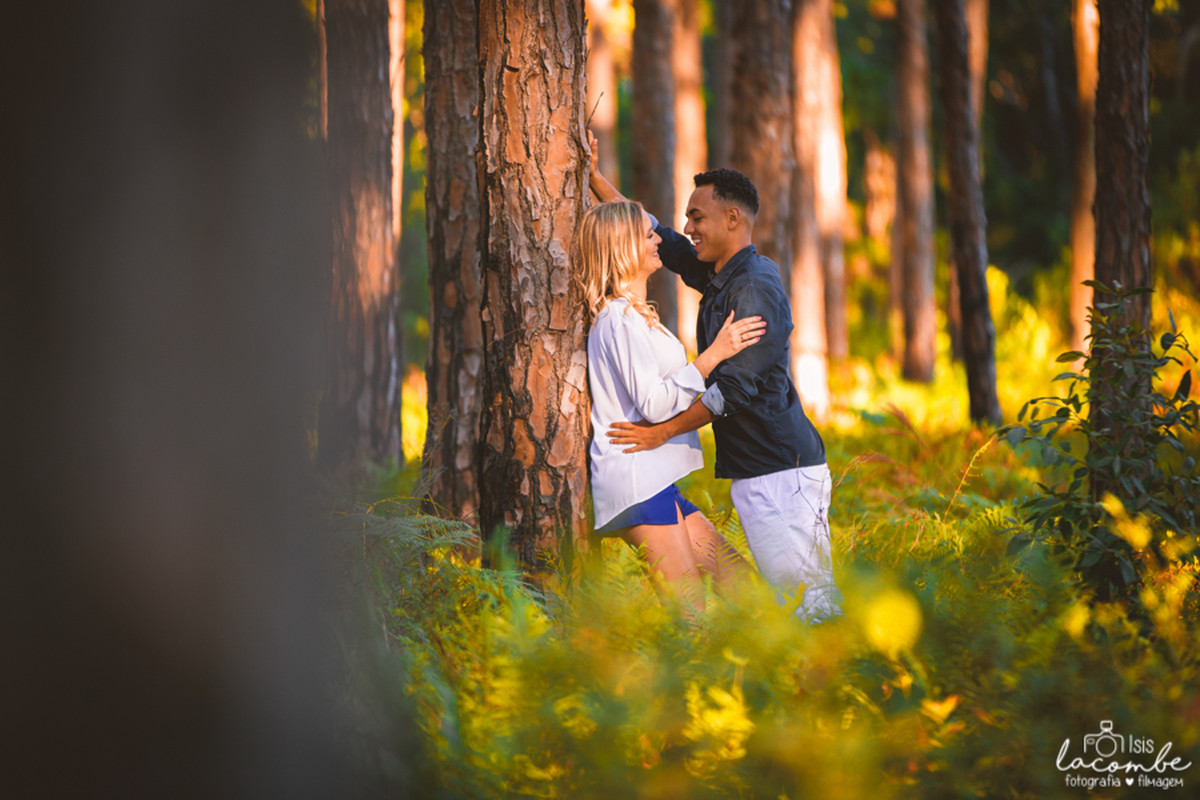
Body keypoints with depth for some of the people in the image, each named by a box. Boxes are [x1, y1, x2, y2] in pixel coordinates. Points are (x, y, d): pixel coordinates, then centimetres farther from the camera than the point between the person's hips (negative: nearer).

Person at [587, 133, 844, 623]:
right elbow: (654, 236, 25)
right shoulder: (718, 277, 14)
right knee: (784, 588, 7)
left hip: (784, 468, -10)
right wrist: (593, 177, 22)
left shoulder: (756, 289, -15)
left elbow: (735, 387, -20)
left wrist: (665, 431, -18)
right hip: (751, 470, 10)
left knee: (809, 590, -13)